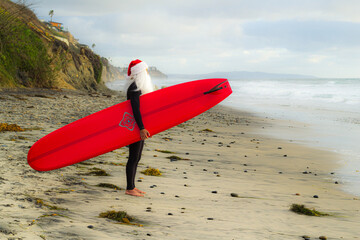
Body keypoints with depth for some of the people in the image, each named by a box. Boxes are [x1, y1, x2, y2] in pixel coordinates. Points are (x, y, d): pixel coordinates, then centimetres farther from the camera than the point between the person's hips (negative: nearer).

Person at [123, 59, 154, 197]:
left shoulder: (139, 86, 15)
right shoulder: (134, 87, -17)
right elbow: (135, 109, -25)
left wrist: (144, 127, 24)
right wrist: (141, 128, -31)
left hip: (140, 127, 10)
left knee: (136, 158, 13)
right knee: (133, 157, -5)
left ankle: (132, 187, 21)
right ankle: (129, 189, 1)